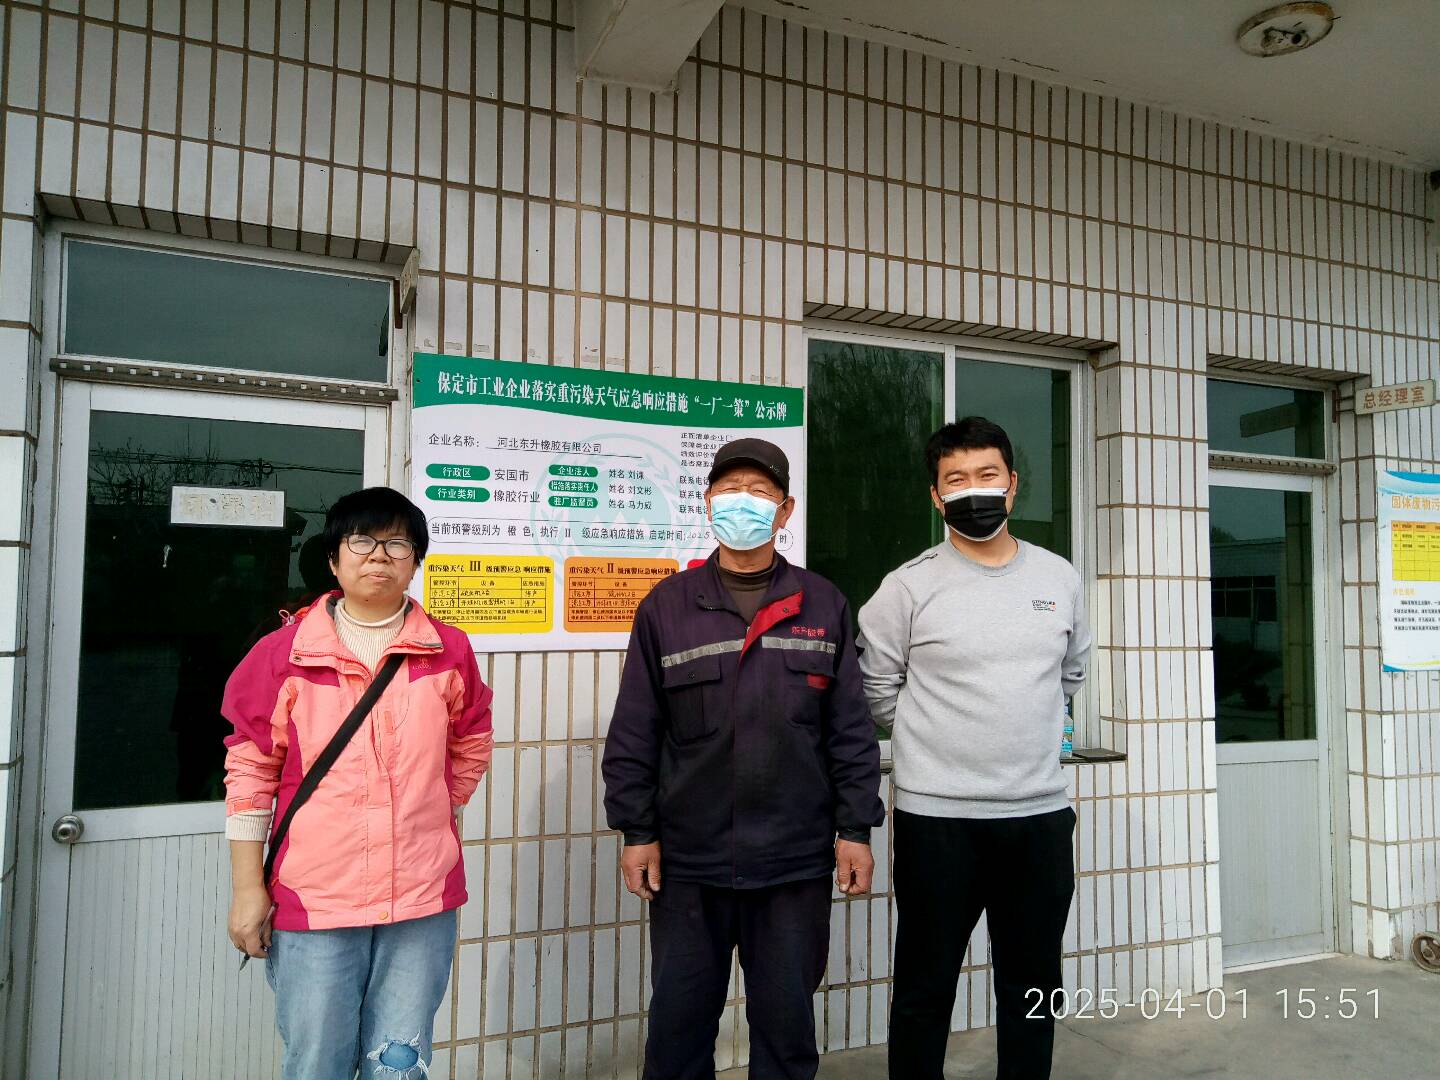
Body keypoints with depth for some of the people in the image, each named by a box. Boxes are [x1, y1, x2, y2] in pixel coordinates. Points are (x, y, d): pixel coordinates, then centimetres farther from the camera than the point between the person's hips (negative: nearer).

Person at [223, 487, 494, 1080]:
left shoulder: (449, 651, 1)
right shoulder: (285, 653, -3)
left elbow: (471, 748, 16)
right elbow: (250, 774, 0)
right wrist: (247, 889, 0)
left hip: (423, 898, 2)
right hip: (314, 898, -1)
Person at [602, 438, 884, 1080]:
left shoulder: (823, 606, 3)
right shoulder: (667, 607, 0)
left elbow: (851, 730, 3)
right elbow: (633, 733, 1)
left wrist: (855, 830, 0)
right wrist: (636, 831, -2)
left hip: (797, 861, 1)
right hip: (687, 862, 0)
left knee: (787, 1022, 14)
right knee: (678, 1021, 13)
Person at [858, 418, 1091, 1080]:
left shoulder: (1059, 578, 6)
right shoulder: (910, 587, -7)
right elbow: (876, 689, -2)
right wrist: (933, 740, 4)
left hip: (1041, 814, 4)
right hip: (937, 817, -3)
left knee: (1033, 987, 17)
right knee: (925, 988, 9)